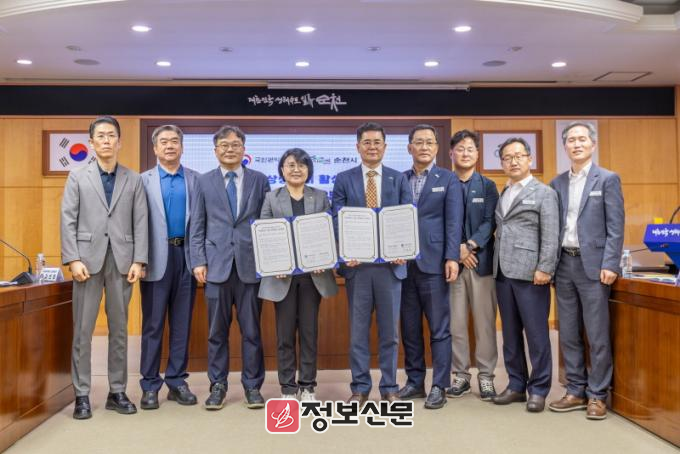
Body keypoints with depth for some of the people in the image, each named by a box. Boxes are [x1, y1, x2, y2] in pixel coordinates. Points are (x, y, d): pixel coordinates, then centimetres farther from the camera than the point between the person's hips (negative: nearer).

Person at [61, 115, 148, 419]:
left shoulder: (133, 180, 10)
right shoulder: (77, 177, 8)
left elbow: (141, 222, 4)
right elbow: (68, 221, 1)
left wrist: (138, 261, -5)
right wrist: (73, 259, -9)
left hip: (122, 261, 1)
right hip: (88, 259, -1)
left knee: (119, 329, 6)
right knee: (83, 330, 1)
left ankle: (117, 392, 15)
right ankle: (82, 396, 9)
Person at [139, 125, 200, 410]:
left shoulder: (196, 179, 7)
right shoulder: (143, 180, 4)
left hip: (186, 257, 2)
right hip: (156, 258, -1)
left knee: (182, 323, 8)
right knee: (152, 324, 4)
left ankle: (177, 381, 17)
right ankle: (150, 385, 12)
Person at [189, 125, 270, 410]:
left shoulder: (259, 180, 9)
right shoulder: (204, 182, 9)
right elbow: (197, 226, 6)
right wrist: (198, 261, -2)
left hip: (251, 264, 0)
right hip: (217, 265, 0)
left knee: (251, 330, 5)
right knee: (217, 330, 6)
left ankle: (252, 385, 16)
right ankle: (218, 386, 18)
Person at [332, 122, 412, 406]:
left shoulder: (399, 179, 8)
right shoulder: (343, 180, 6)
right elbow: (337, 219, 1)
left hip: (390, 262, 0)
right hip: (357, 263, 0)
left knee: (389, 329, 7)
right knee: (358, 329, 7)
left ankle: (389, 388, 19)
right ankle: (360, 388, 17)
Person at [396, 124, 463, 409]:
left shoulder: (448, 179, 4)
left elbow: (453, 221, -4)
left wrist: (452, 258, -13)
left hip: (433, 262, -3)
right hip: (403, 263, 4)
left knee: (439, 328, 1)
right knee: (409, 328, 10)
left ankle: (439, 386, 8)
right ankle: (415, 381, 21)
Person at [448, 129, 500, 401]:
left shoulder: (487, 186, 10)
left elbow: (491, 222, 0)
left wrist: (470, 245, -14)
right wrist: (456, 250, -11)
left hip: (481, 260, 0)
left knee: (484, 321, 2)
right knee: (455, 322, 3)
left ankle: (486, 376, 12)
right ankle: (461, 375, 13)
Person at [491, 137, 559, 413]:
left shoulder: (544, 193, 1)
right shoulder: (501, 196, 17)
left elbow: (550, 236, -8)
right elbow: (499, 233, 15)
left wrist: (544, 269, -16)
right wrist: (495, 267, 7)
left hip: (530, 273, -5)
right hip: (503, 273, 6)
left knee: (536, 334, 0)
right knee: (510, 334, 11)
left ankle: (538, 390, 10)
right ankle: (516, 385, 20)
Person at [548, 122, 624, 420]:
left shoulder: (607, 179, 0)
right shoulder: (557, 184, 12)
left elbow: (615, 226, -5)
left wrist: (610, 264, -14)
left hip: (592, 264, -4)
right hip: (564, 264, 5)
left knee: (597, 335, 0)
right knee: (568, 334, 9)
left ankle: (597, 395, 11)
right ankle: (576, 391, 20)